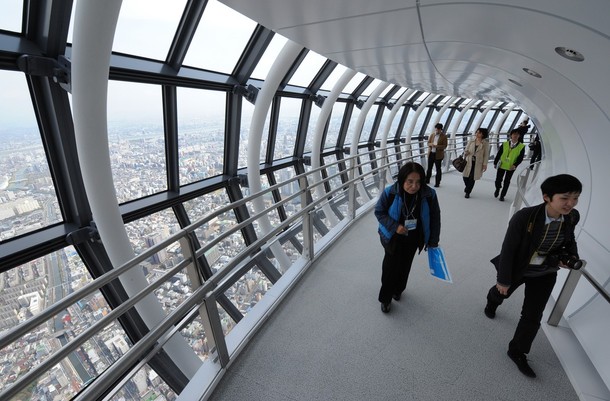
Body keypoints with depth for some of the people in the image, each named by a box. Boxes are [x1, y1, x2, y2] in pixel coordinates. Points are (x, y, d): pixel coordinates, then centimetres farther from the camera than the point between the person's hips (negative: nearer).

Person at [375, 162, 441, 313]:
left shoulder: (429, 194, -22)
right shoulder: (390, 193, -27)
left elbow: (435, 218, -7)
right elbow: (379, 212, -13)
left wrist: (433, 241, 1)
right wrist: (394, 226, -26)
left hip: (413, 240, 2)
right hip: (393, 238, -2)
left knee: (405, 267, 23)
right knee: (390, 268, 8)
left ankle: (398, 290, 51)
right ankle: (385, 298, 32)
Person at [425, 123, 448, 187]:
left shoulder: (444, 136, -7)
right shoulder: (432, 135, 6)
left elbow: (444, 146, -10)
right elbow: (428, 143, 8)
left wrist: (436, 146, -24)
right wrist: (431, 144, -16)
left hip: (438, 155, -4)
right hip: (431, 153, 4)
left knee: (438, 169, 3)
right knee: (429, 167, 13)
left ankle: (437, 183, 10)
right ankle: (427, 180, 27)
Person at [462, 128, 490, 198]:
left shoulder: (485, 143, -4)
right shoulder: (471, 141, 4)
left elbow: (486, 154, -4)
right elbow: (466, 150, 10)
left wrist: (485, 164, -8)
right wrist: (465, 153, -13)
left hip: (478, 163, -2)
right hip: (469, 162, 3)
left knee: (472, 178, 0)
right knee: (465, 176, 3)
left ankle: (467, 192, 17)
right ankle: (468, 186, 36)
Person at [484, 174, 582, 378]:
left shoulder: (572, 217, -17)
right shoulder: (524, 217, -33)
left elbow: (569, 239, 7)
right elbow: (508, 249, -24)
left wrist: (571, 255, -13)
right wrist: (503, 279, -16)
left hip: (545, 274, 3)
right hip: (517, 269, -3)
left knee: (533, 315, 7)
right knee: (502, 293, 26)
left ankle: (517, 351, 28)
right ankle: (492, 302, 64)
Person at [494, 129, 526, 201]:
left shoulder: (522, 147, -6)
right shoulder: (505, 144, -3)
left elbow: (520, 158, -7)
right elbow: (499, 154, 1)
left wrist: (515, 165, -20)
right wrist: (495, 163, 0)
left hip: (511, 167, 0)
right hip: (502, 165, 1)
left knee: (506, 182, 7)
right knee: (498, 180, 5)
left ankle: (502, 195, 20)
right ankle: (497, 189, 37)